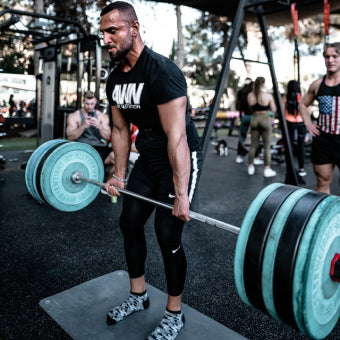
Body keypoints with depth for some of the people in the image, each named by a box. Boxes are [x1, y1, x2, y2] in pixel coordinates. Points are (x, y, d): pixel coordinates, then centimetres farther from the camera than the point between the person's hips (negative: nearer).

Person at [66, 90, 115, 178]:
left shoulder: (102, 116, 14)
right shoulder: (74, 116, 9)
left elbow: (107, 136, 3)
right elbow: (70, 137, -4)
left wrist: (99, 126, -16)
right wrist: (83, 126, -19)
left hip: (100, 147, 3)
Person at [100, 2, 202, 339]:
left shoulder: (161, 70, -24)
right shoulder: (114, 79, 1)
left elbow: (176, 135, -29)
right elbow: (121, 130, 10)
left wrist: (181, 194, -30)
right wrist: (119, 175, 11)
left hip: (181, 157, -8)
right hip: (148, 158, 8)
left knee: (167, 232, -8)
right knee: (129, 222, 10)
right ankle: (138, 296, 30)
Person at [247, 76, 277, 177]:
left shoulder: (250, 96, 0)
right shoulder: (268, 96, -10)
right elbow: (274, 109, -2)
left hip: (254, 119, 4)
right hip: (265, 119, -3)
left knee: (253, 145, 12)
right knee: (267, 146, 3)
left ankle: (250, 167, 19)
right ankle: (267, 169, 7)